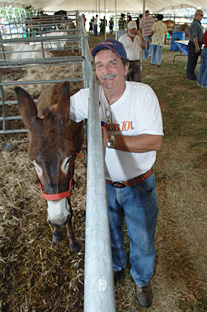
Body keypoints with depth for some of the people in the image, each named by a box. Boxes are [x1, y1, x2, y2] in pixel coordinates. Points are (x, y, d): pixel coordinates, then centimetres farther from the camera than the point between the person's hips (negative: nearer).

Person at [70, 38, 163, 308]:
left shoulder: (143, 94, -18)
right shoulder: (87, 98, -11)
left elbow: (155, 142, -26)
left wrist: (110, 140, -36)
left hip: (139, 186, -2)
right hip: (104, 185, 3)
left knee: (142, 240, 18)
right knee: (108, 232, 26)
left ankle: (142, 279, 52)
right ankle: (115, 266, 61)